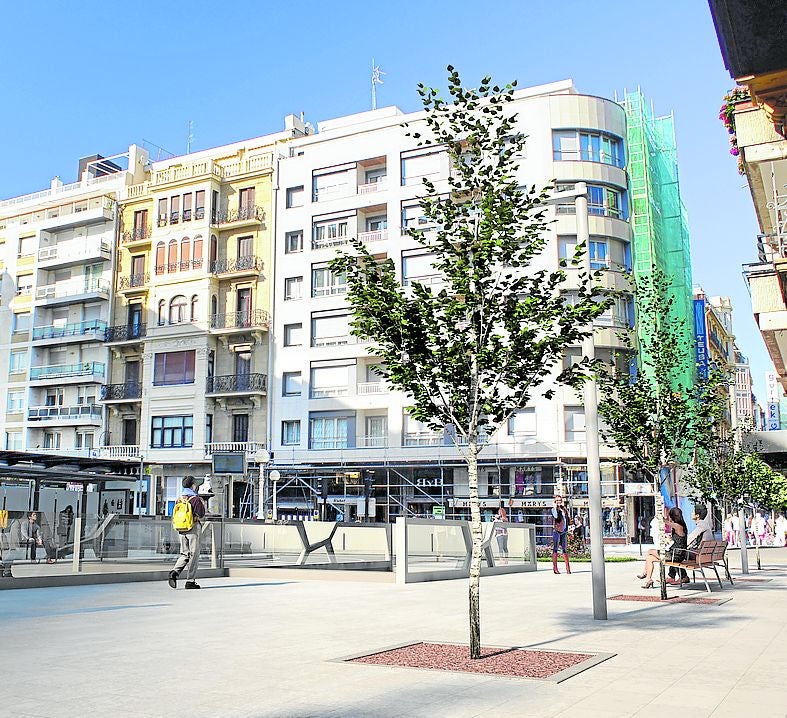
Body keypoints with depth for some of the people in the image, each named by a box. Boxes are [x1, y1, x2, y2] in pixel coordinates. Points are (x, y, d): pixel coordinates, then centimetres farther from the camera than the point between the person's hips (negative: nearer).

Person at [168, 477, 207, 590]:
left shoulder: (180, 498, 11)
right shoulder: (195, 498, -9)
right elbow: (201, 515, -13)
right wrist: (203, 505, 4)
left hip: (182, 529, 6)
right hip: (193, 528, -6)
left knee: (185, 554, 14)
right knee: (194, 554, 1)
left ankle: (175, 572, -8)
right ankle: (190, 581, 1)